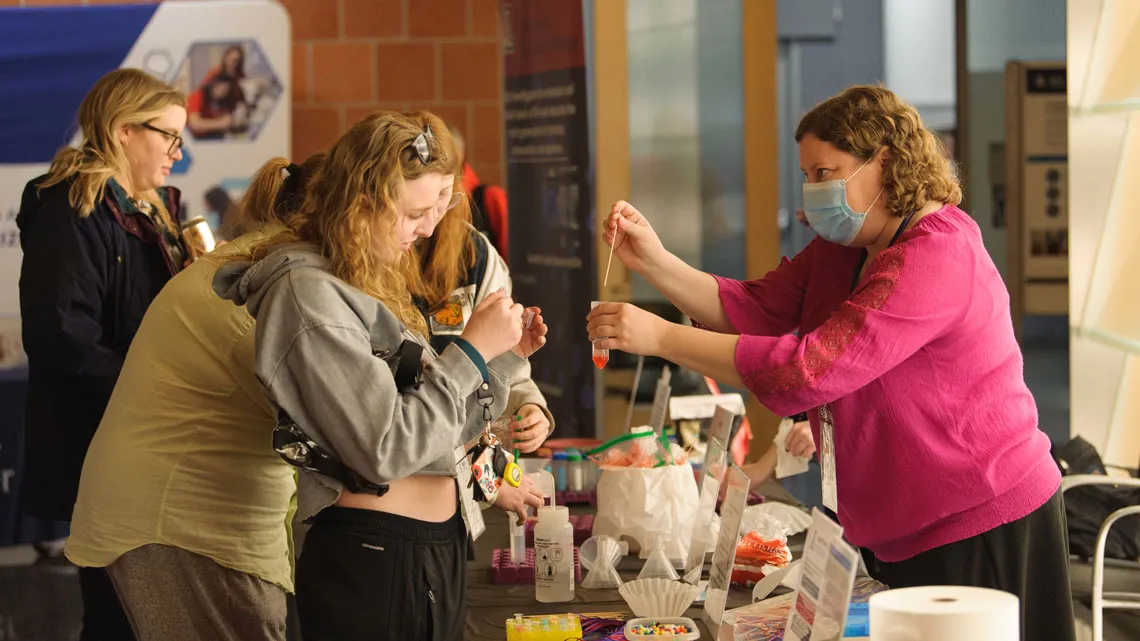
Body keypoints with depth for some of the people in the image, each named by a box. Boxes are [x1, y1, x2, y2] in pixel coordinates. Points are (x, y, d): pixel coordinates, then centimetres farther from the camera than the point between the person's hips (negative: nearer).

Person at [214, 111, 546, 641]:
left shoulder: (371, 288, 13)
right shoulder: (311, 295, -15)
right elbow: (385, 449, -21)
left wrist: (503, 357, 3)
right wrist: (472, 351, -16)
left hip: (438, 549, 9)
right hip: (373, 561, -9)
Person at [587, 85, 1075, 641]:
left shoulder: (935, 256, -24)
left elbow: (812, 368, -31)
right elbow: (755, 310, 2)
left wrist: (660, 337, -30)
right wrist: (653, 262, -12)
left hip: (979, 530, -9)